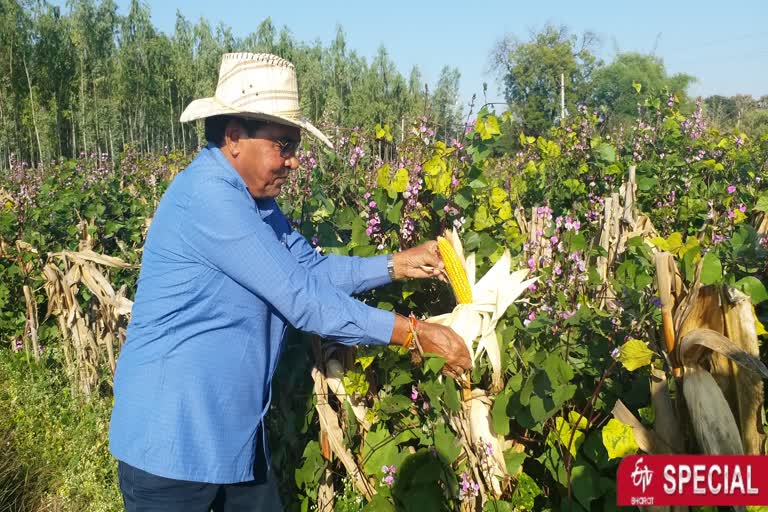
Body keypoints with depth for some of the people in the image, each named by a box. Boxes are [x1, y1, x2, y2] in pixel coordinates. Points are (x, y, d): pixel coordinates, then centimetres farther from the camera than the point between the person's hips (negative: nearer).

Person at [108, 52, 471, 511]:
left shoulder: (253, 199, 8)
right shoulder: (209, 197, -24)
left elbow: (313, 269, 7)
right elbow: (301, 299, -26)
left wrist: (397, 265, -3)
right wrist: (414, 333, -22)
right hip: (174, 438, -9)